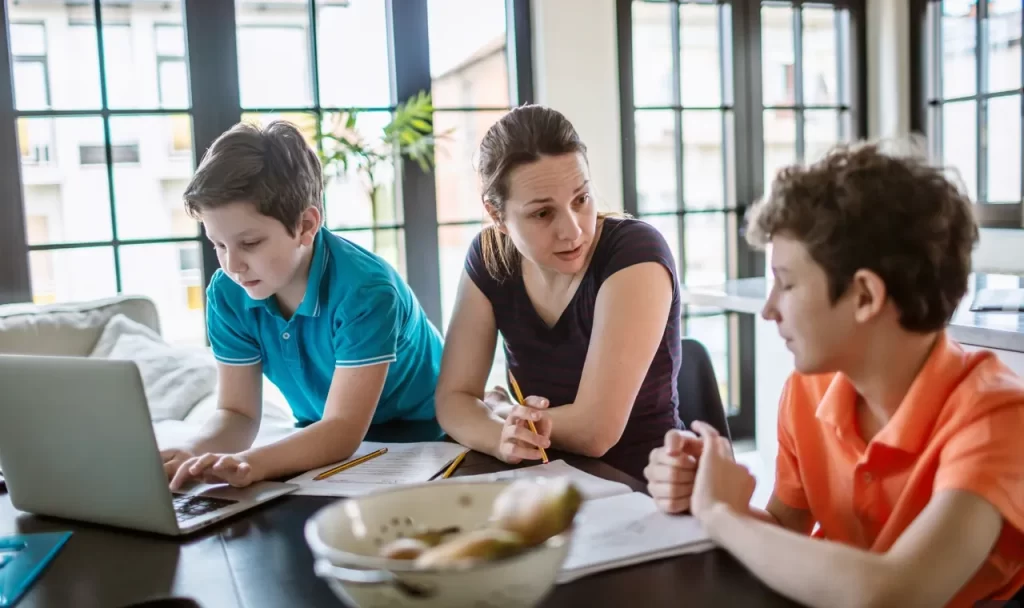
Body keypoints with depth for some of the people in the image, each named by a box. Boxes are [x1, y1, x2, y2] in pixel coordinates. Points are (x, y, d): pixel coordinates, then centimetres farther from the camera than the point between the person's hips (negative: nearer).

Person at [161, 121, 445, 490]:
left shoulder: (365, 290, -29)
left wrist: (250, 464, -46)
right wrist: (193, 454, -28)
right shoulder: (227, 294, -12)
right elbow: (238, 413, -7)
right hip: (324, 443, 5)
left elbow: (344, 430, -30)